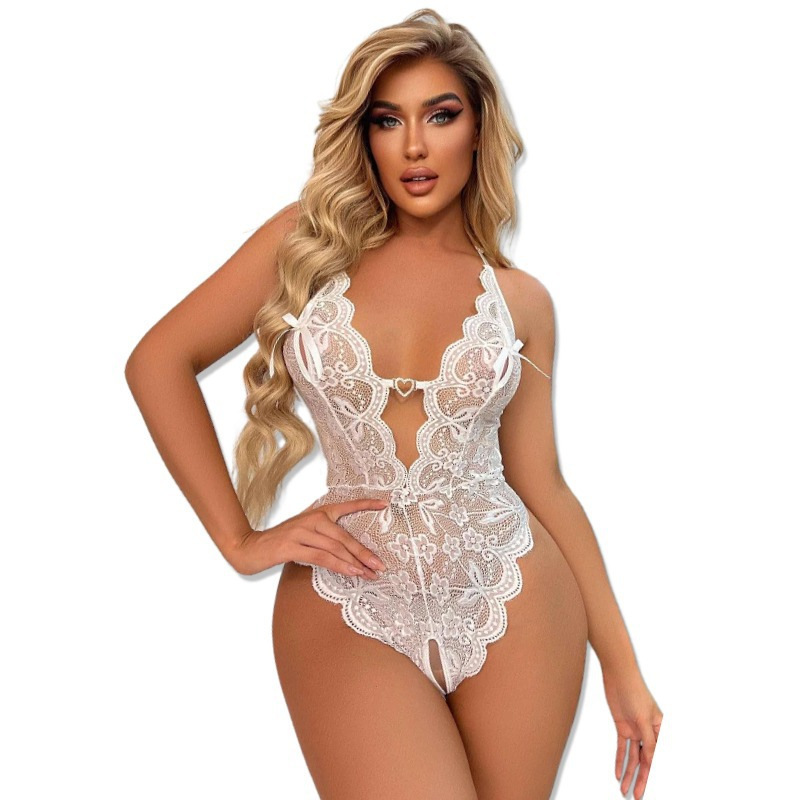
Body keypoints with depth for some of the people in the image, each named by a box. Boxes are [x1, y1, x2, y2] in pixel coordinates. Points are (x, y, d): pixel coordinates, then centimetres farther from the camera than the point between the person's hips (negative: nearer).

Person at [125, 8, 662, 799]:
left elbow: (541, 482, 7)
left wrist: (622, 665, 7)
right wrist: (240, 539, -3)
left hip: (515, 604, 2)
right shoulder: (311, 240, 0)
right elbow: (158, 361, 1)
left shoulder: (521, 301, 5)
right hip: (349, 613, -2)